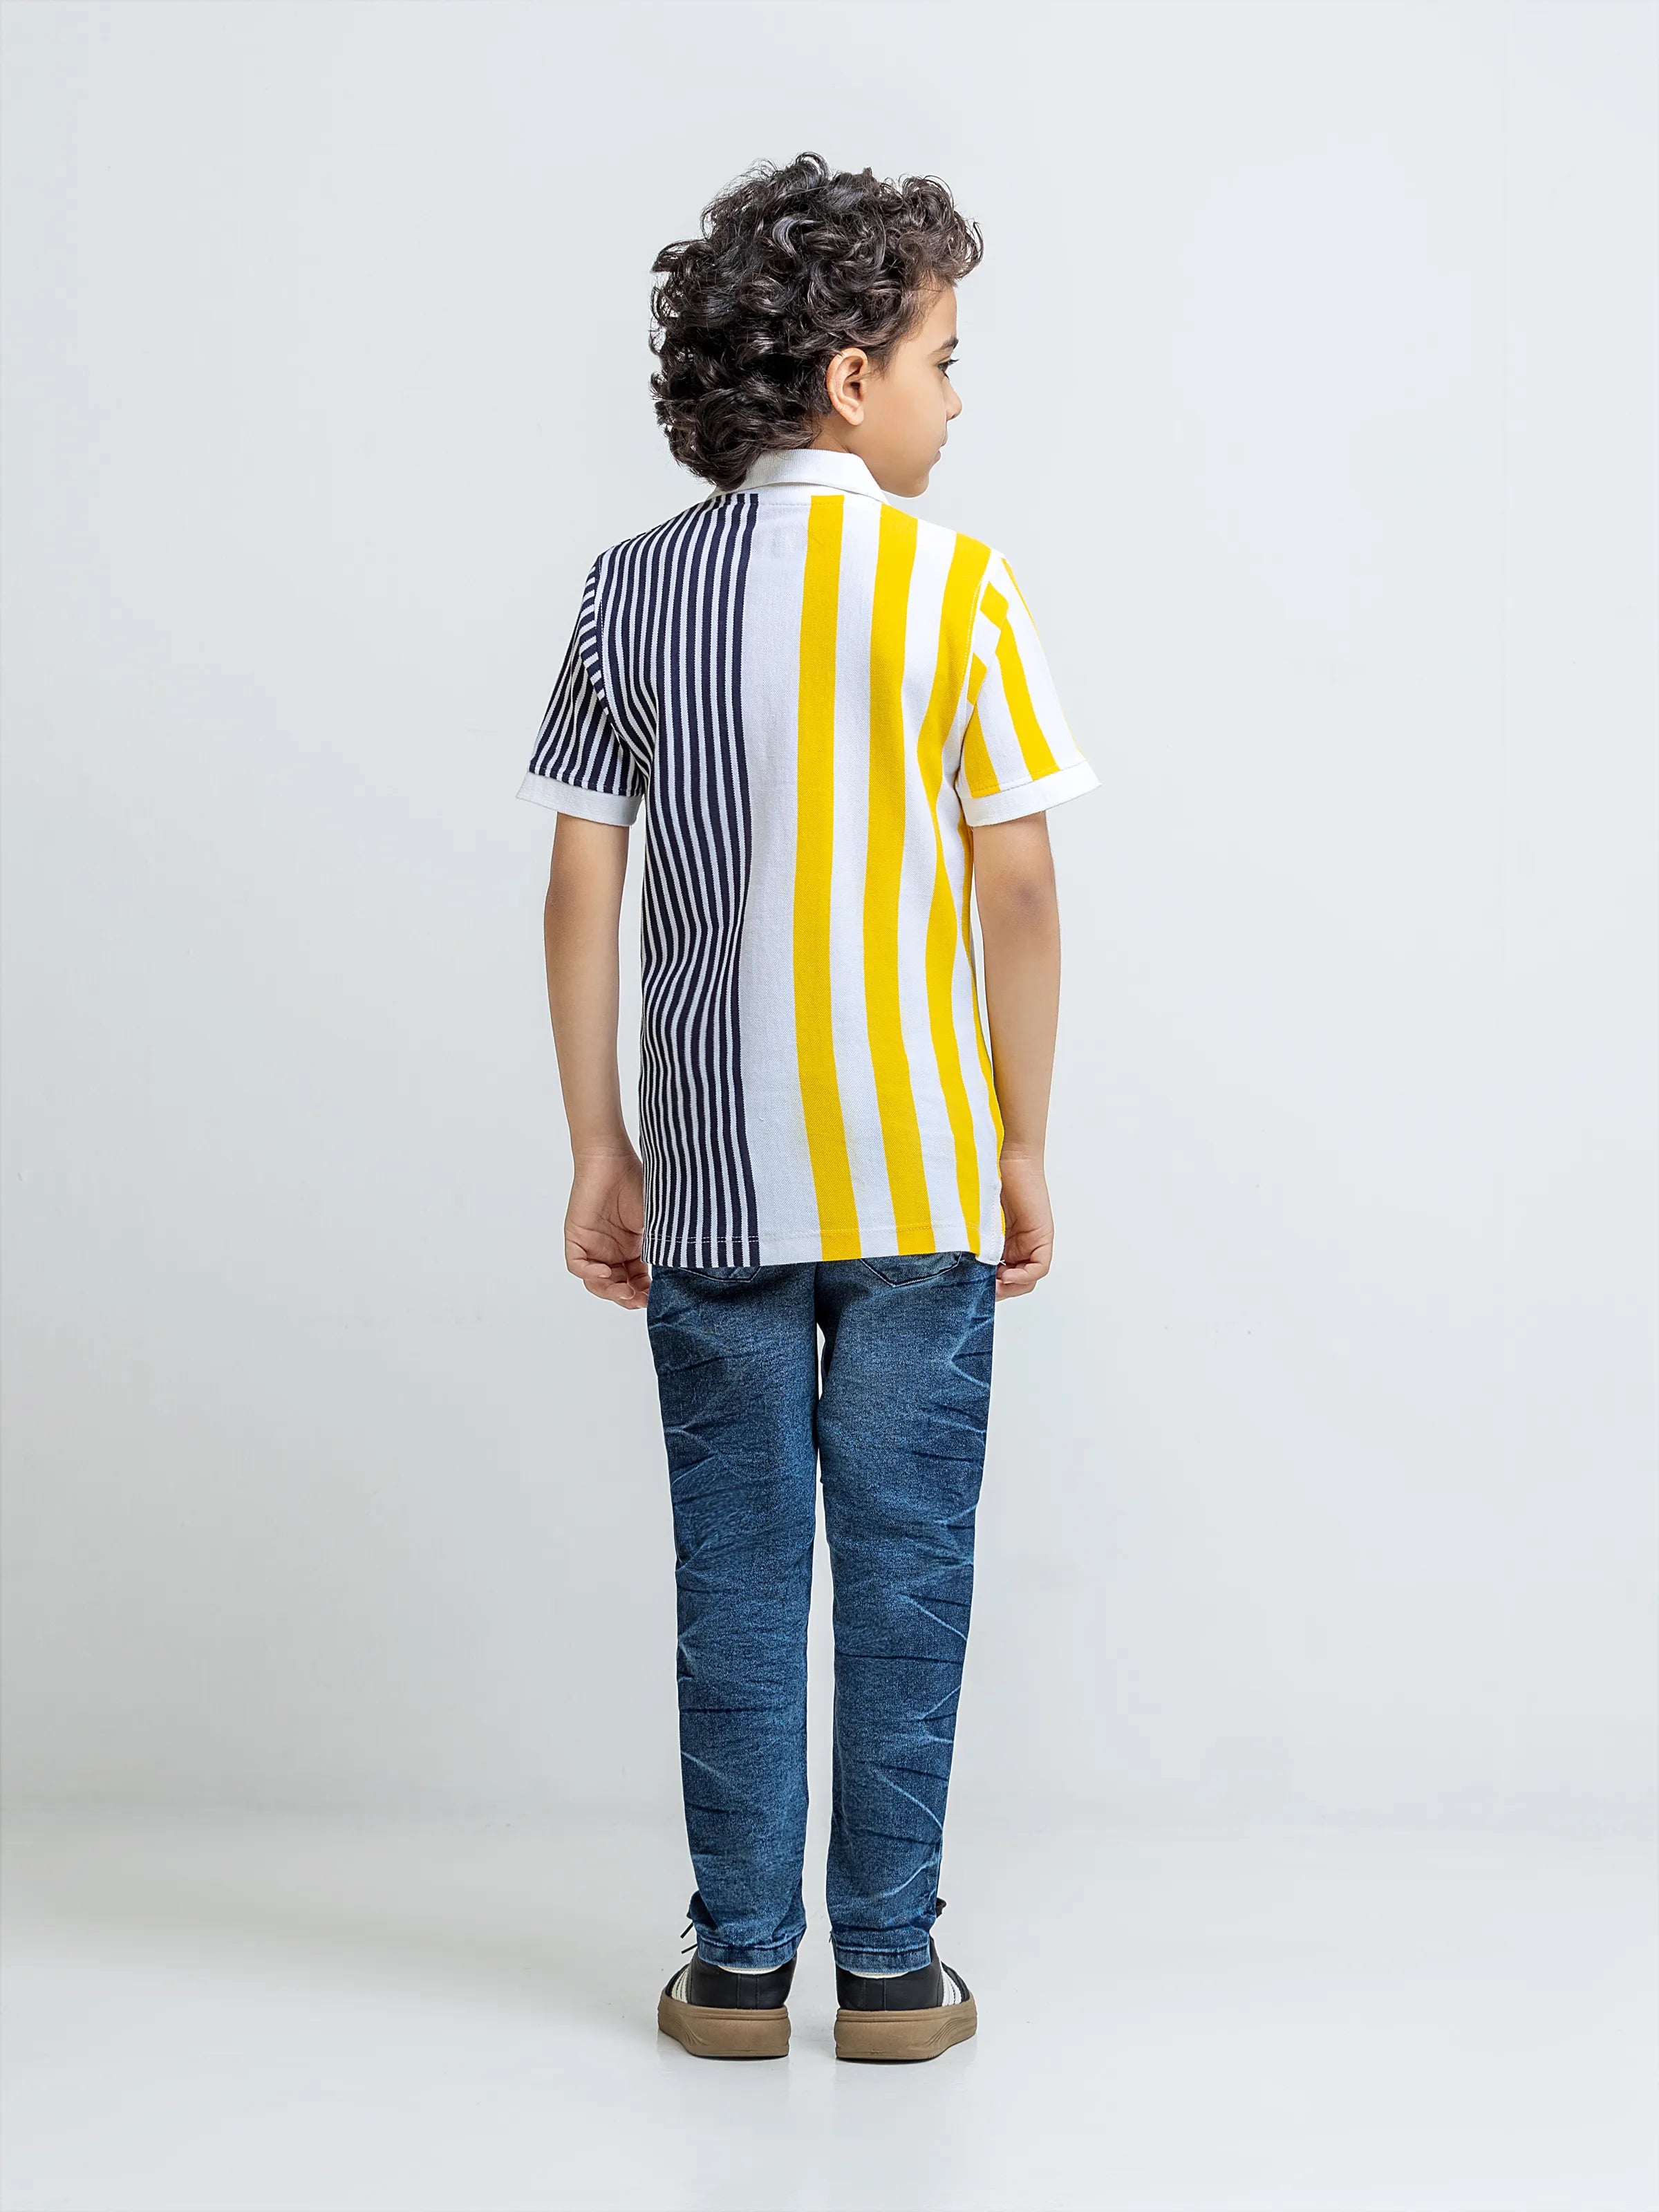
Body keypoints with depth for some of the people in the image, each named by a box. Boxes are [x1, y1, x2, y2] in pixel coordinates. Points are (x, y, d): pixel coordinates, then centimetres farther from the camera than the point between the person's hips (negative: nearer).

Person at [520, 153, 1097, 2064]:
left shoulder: (631, 592, 1)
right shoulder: (955, 588, -7)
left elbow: (582, 890, 0)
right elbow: (1016, 899, -7)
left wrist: (600, 1152, 8)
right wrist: (1025, 1155, 3)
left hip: (711, 1187, 2)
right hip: (919, 1185, -2)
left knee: (736, 1572, 11)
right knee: (904, 1572, 8)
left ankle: (738, 1969, 18)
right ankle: (891, 1969, 17)